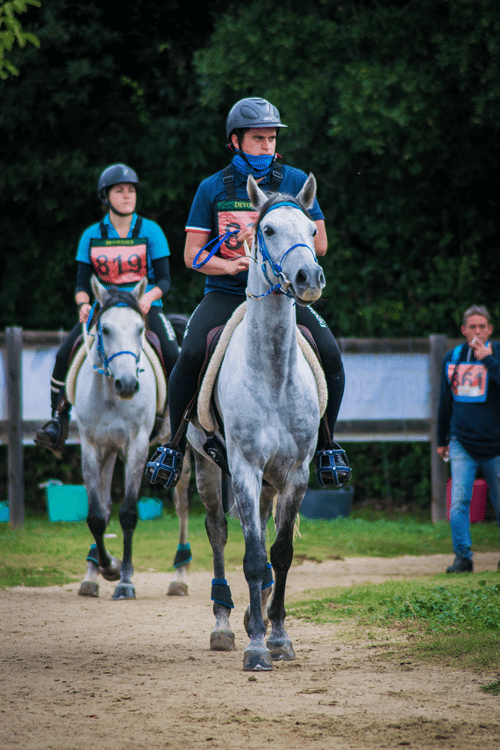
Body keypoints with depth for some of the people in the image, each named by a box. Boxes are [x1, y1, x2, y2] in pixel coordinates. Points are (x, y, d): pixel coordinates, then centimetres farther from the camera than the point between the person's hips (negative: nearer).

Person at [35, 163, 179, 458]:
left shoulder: (151, 231, 2)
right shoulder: (92, 236, 6)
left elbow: (164, 280, 0)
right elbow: (82, 284, 6)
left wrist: (150, 296, -22)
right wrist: (84, 304, -17)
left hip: (145, 306, -2)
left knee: (173, 356, -26)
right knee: (64, 355, -19)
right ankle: (58, 420, -7)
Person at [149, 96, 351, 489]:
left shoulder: (294, 181, 4)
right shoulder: (213, 188, 3)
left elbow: (319, 243, 6)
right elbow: (192, 255, 3)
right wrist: (230, 265, -15)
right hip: (226, 294, -1)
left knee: (330, 354, -20)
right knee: (190, 356, -27)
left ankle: (326, 446, 0)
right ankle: (176, 443, -6)